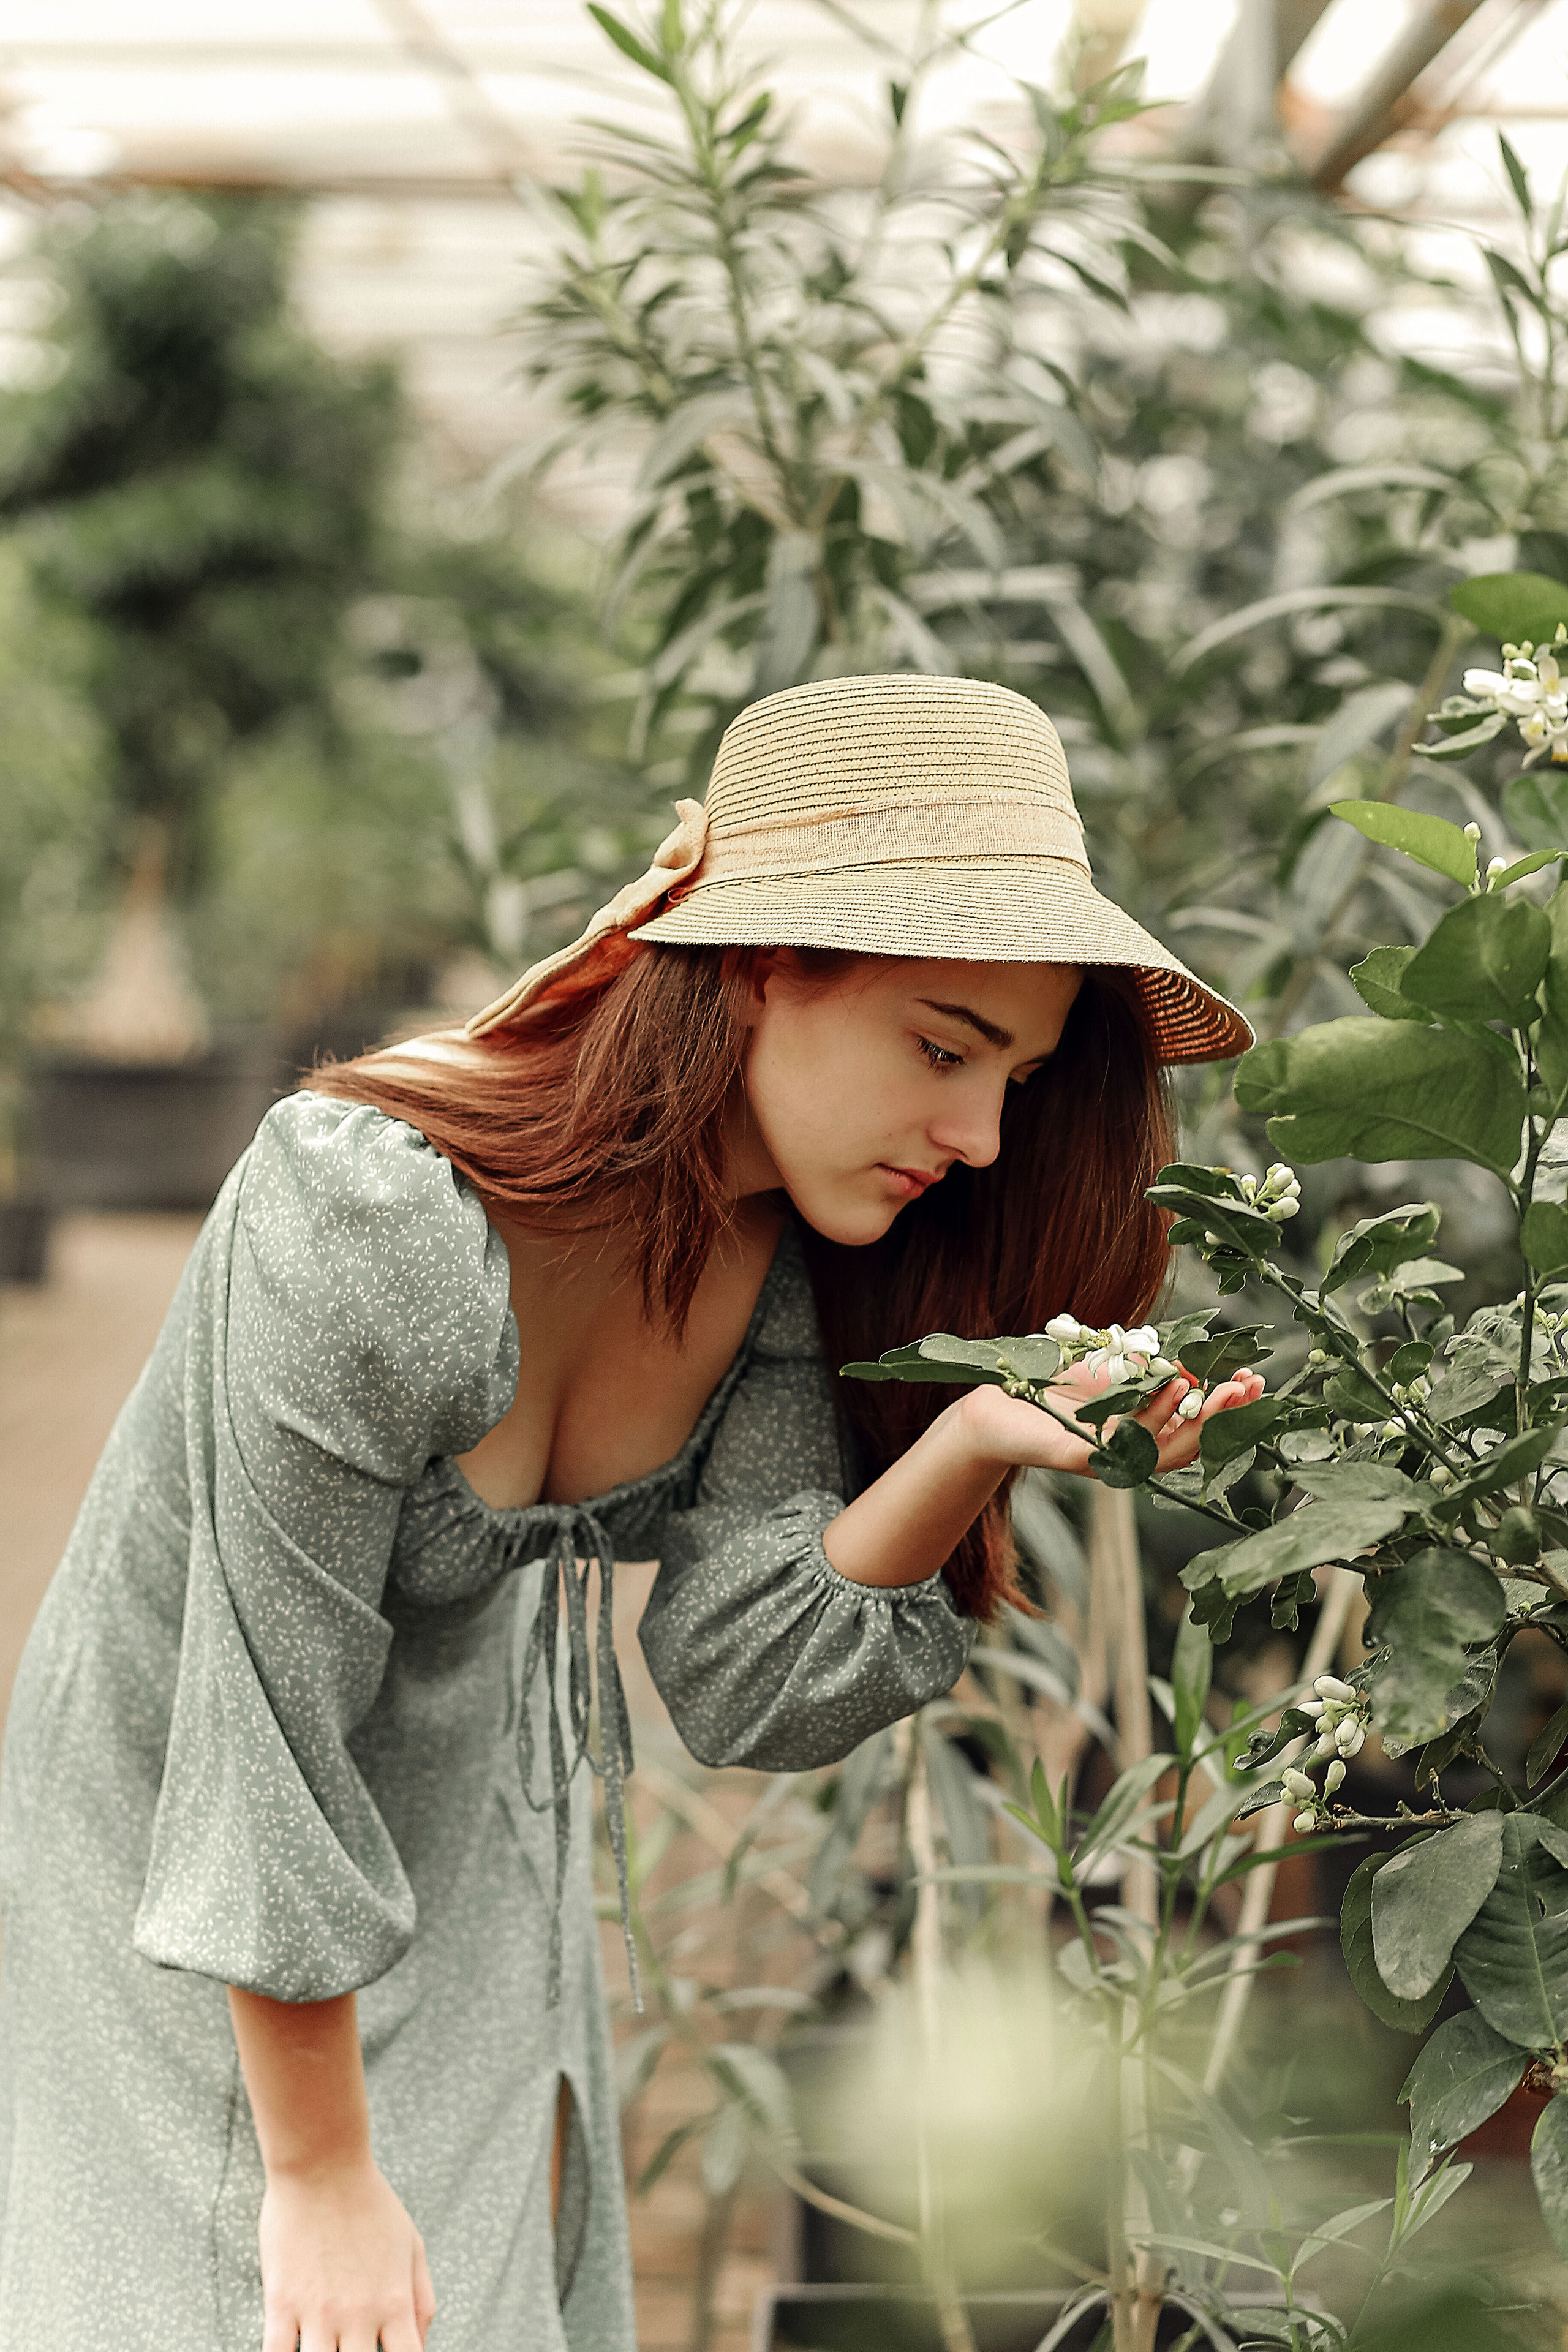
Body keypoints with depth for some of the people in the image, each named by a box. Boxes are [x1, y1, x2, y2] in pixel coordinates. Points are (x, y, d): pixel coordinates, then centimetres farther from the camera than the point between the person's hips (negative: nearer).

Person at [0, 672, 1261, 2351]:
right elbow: (270, 1738, -28)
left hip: (482, 1814, 6)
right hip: (179, 1824, -6)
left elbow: (742, 1680, -19)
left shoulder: (802, 1238, -14)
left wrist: (975, 1442, -34)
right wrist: (323, 2179, -19)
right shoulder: (376, 1219, -36)